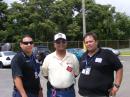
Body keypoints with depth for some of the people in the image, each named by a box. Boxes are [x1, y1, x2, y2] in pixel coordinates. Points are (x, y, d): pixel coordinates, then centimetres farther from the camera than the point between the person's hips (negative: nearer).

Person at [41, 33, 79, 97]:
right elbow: (45, 74, 6)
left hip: (69, 92, 1)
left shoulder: (73, 57, 0)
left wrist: (67, 79, 2)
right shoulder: (48, 58, -2)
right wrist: (54, 81, 3)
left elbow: (76, 73, 9)